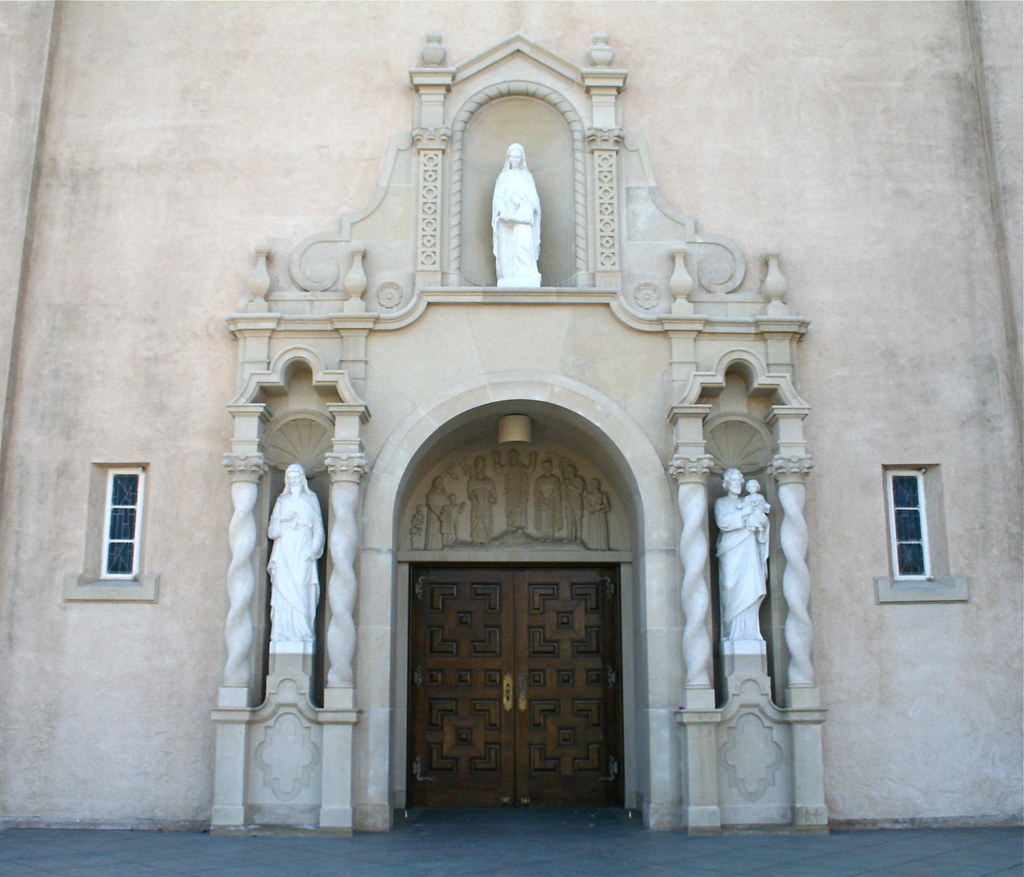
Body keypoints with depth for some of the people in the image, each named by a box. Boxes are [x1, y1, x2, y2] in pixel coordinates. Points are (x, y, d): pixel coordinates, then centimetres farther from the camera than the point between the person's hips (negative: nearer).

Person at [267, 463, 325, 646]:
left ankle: (302, 634, -11)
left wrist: (313, 550, -8)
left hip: (303, 553, -2)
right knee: (284, 590, -8)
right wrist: (283, 521, -8)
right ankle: (283, 635, -10)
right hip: (284, 552, 2)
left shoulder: (311, 500, 12)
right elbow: (272, 531, 12)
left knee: (301, 590, -11)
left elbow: (318, 528, 6)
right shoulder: (282, 501, 16)